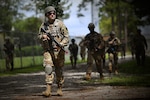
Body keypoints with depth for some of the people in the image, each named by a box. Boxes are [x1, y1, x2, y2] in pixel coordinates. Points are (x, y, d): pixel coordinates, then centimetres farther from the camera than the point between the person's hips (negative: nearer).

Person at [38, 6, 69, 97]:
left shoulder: (60, 24, -3)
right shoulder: (43, 25, 5)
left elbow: (66, 36, -4)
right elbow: (39, 36, 13)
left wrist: (61, 45, -19)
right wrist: (43, 36, -10)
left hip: (59, 51, -1)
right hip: (48, 51, 1)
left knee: (59, 70, 8)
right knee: (48, 68, -15)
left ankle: (60, 88, 23)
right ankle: (48, 89, -20)